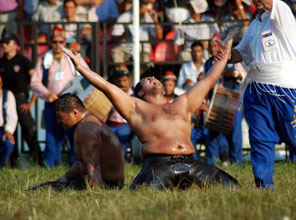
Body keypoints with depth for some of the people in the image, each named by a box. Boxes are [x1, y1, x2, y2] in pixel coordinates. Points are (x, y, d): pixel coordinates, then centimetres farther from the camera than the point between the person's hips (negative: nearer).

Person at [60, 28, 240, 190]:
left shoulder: (182, 104, 30)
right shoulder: (136, 107, 18)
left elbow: (210, 80, 36)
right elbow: (106, 87, 11)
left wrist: (226, 48, 42)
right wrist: (80, 67, 4)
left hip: (189, 164, 5)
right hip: (159, 164, -5)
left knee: (232, 187, -10)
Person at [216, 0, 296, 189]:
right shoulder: (253, 26, 20)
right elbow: (242, 53, 31)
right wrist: (227, 55, 10)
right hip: (256, 91, 7)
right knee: (260, 139, 0)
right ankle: (264, 185, 2)